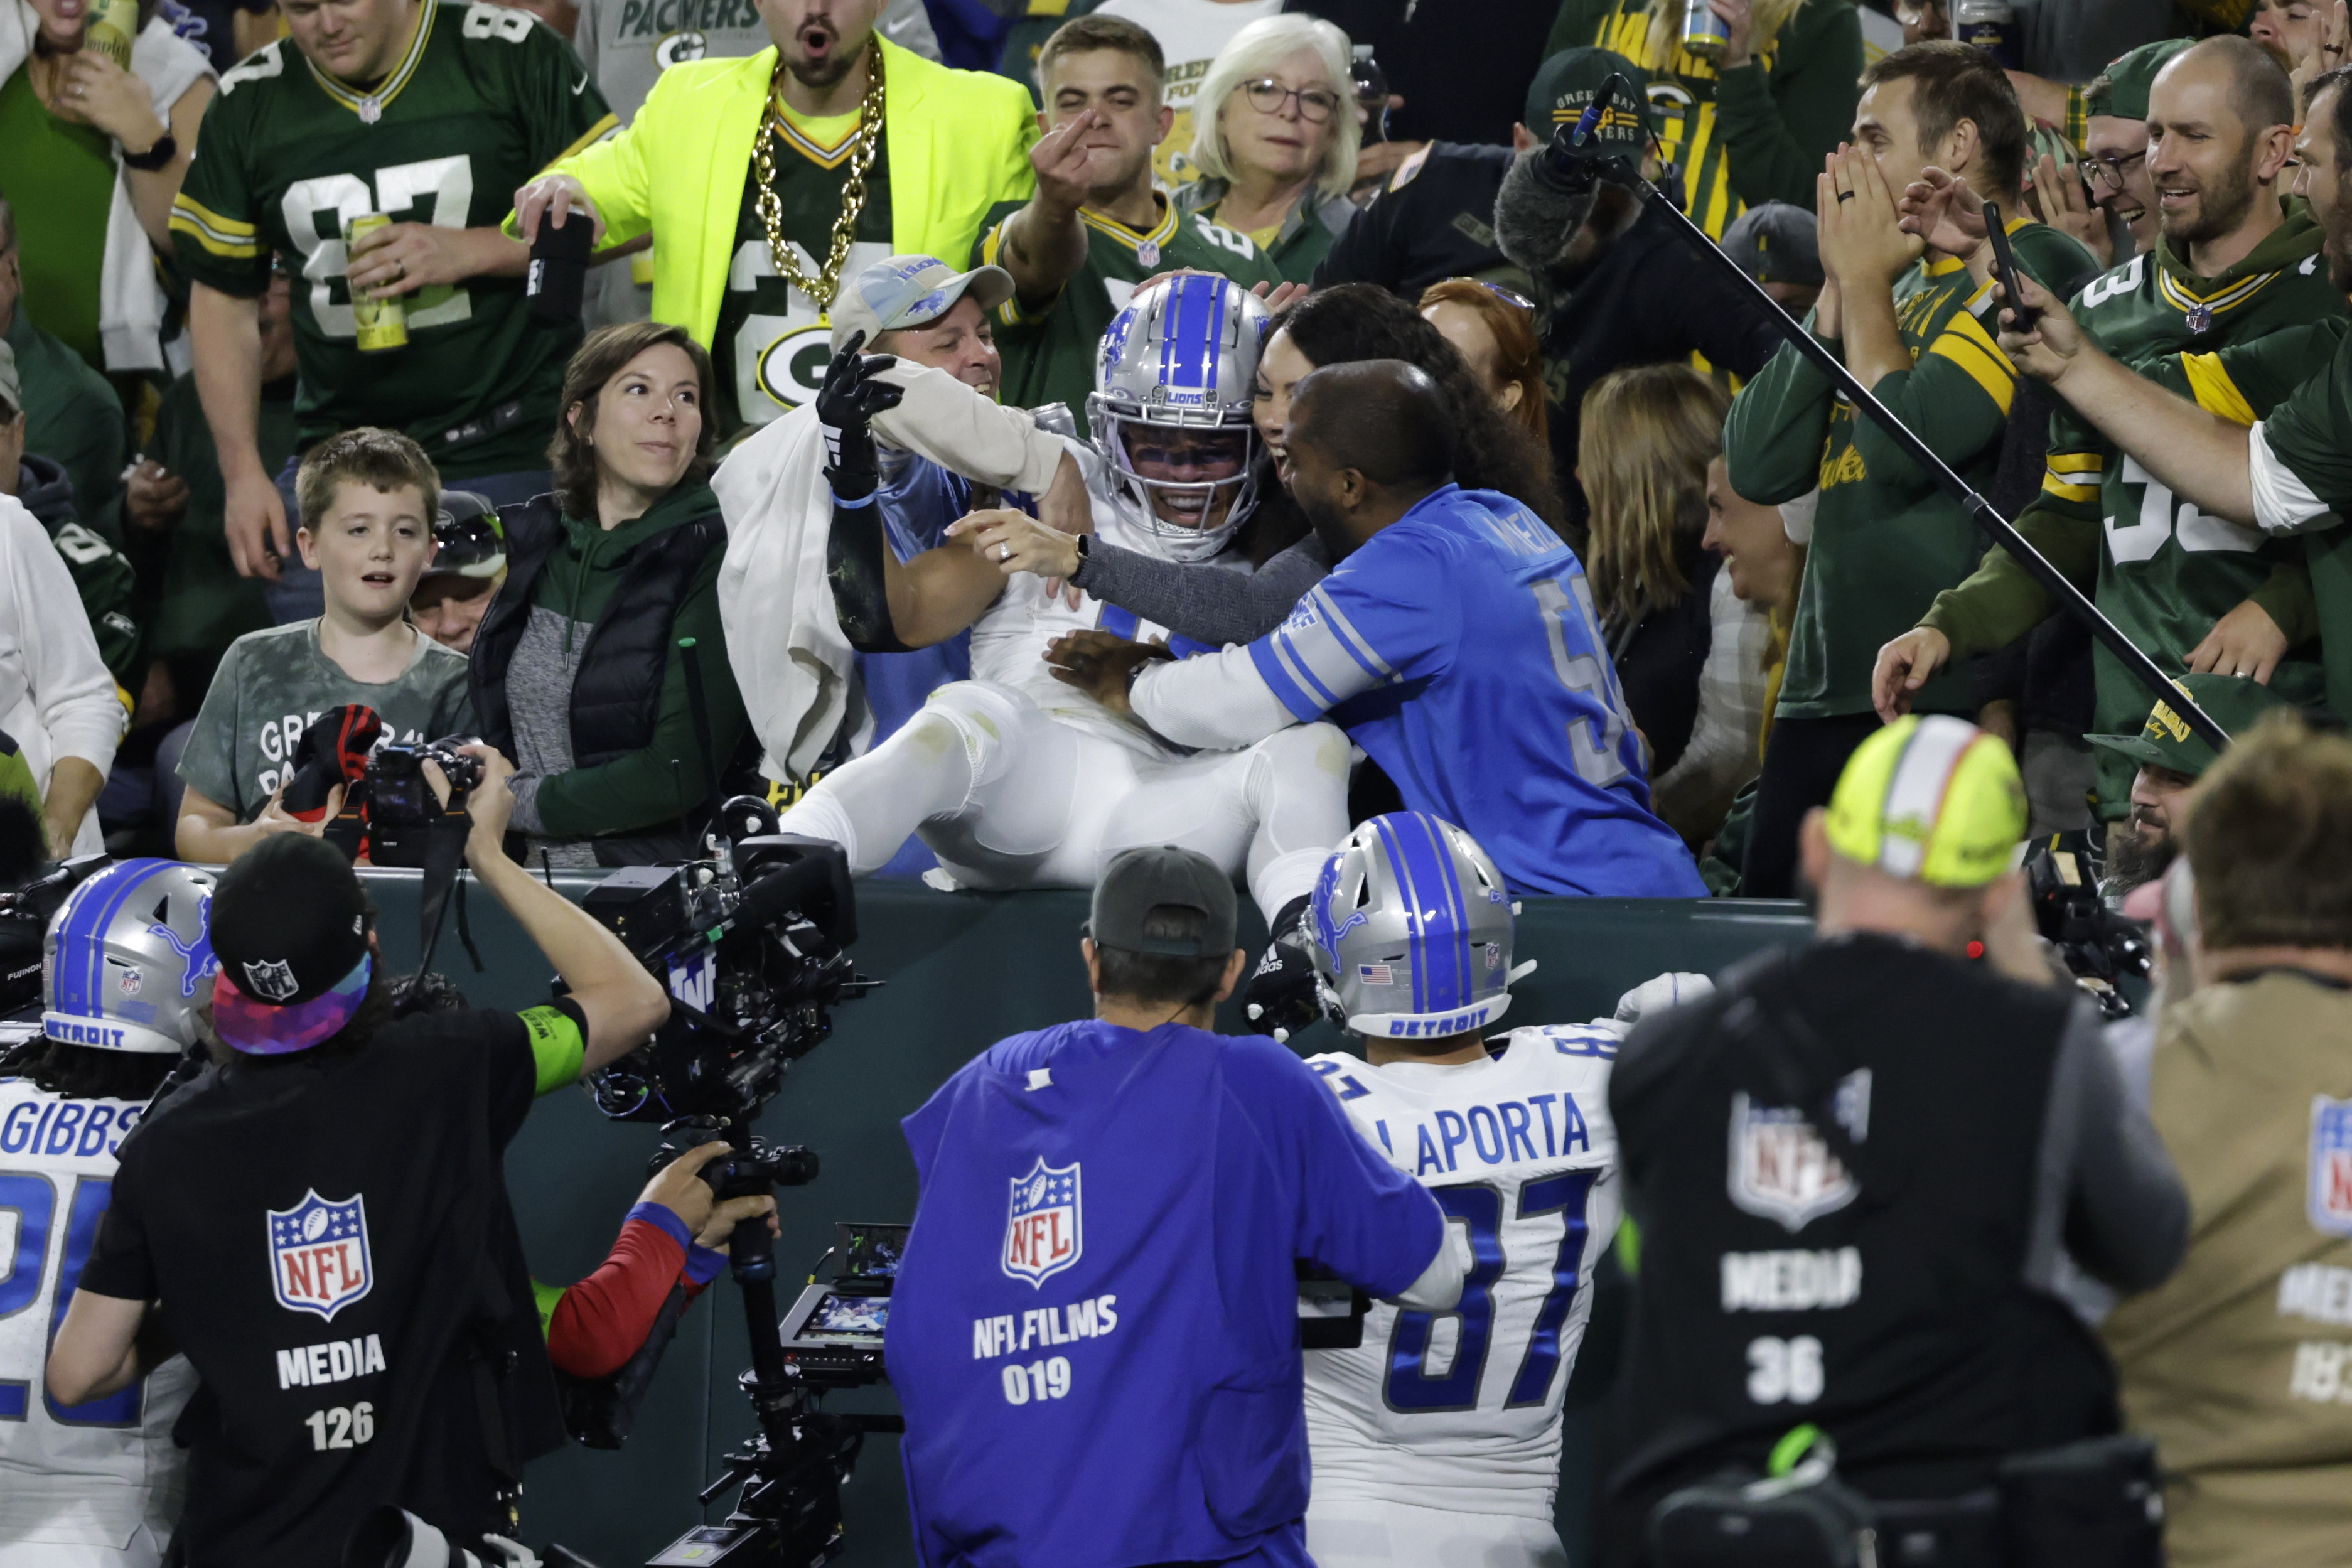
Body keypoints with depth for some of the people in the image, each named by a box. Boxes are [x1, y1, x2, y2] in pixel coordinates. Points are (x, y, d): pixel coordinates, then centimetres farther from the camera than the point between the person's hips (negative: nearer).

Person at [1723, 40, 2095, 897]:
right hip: (1823, 692, 9)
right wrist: (1841, 290, 6)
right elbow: (1758, 467, 12)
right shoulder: (1906, 289, 20)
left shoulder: (2034, 272, -6)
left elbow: (1901, 446, -18)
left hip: (1946, 697, -9)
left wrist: (1867, 282, -2)